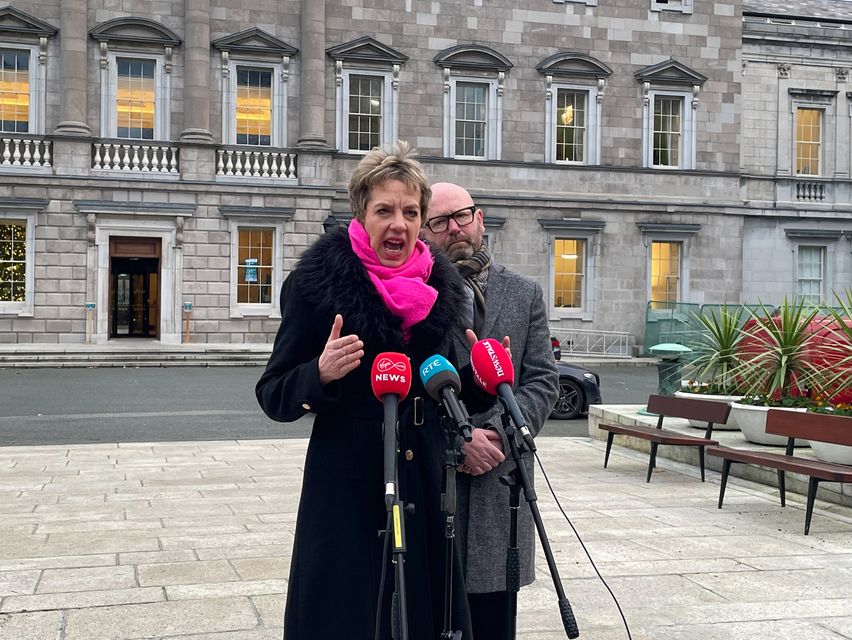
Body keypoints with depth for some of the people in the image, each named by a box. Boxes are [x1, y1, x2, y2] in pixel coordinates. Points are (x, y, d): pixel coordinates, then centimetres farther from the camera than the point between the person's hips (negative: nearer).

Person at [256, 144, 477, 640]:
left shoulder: (441, 286, 6)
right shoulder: (318, 283, -8)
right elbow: (272, 396, -6)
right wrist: (321, 373, -25)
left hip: (426, 487, 4)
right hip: (348, 492, -4)